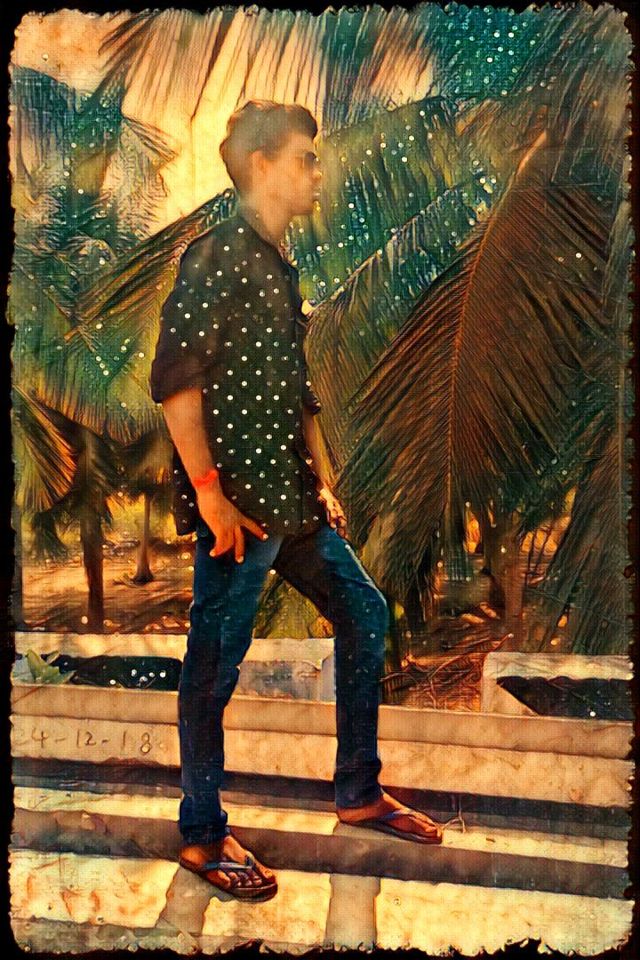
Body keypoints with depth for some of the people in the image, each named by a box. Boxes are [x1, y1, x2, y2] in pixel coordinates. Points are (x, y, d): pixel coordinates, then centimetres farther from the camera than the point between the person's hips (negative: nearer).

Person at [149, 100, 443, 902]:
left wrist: (322, 482, 16)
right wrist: (209, 492, -18)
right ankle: (201, 835, 22)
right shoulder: (216, 256, -10)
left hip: (290, 498, 10)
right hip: (236, 503, -9)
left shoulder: (280, 268, 17)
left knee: (363, 614, 14)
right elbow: (175, 378, -18)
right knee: (215, 666, 2)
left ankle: (358, 791, 29)